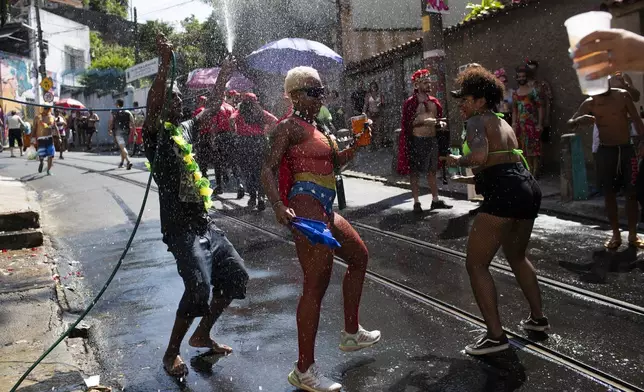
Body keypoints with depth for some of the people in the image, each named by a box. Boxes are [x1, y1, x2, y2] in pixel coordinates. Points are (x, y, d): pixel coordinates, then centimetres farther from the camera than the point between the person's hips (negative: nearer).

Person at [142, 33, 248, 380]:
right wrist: (164, 65, -35)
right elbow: (152, 106, -27)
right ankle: (172, 352, 2)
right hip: (180, 227, -8)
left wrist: (223, 79, 21)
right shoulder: (155, 133, -7)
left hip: (204, 222, 8)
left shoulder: (186, 129, 14)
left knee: (236, 275, 8)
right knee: (200, 286, -21)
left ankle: (203, 334, 26)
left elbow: (211, 109, 26)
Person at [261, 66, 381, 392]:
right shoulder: (289, 126, -5)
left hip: (325, 208, 10)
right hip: (306, 204, -10)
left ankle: (351, 333, 35)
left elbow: (337, 161, 26)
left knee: (359, 256, 22)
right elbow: (268, 169, -15)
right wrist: (278, 206, -31)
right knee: (317, 282, -13)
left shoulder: (315, 127, 21)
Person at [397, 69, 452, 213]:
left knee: (432, 171, 13)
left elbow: (439, 117, 23)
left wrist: (440, 122, 1)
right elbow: (407, 123, -12)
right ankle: (416, 202, 8)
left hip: (432, 139, 6)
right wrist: (424, 121, -23)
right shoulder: (410, 102, -7)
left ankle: (435, 200, 20)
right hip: (417, 140, -6)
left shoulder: (434, 101, 11)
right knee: (415, 172, 1)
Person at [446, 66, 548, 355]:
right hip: (529, 189, 10)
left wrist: (458, 161, -6)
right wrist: (475, 178, 28)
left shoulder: (477, 121, -4)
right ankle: (538, 318, 38)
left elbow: (479, 156, -24)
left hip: (505, 194, -10)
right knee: (516, 256, 30)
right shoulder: (503, 123, 24)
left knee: (476, 264, -1)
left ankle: (495, 335, -2)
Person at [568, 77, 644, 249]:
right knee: (609, 194, 3)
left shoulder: (623, 95, -1)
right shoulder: (590, 103, -2)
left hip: (627, 149, 0)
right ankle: (616, 234, 14)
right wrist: (579, 120, -28)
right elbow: (570, 123, -5)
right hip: (605, 151, 0)